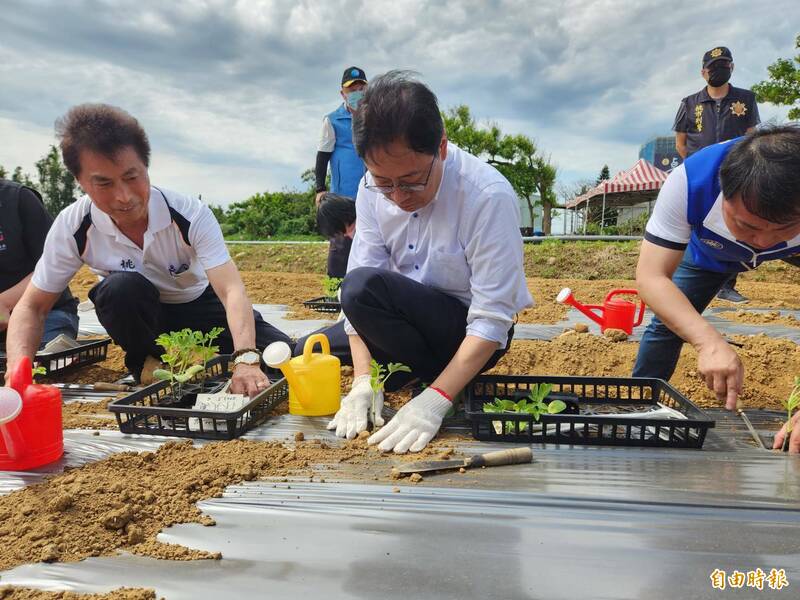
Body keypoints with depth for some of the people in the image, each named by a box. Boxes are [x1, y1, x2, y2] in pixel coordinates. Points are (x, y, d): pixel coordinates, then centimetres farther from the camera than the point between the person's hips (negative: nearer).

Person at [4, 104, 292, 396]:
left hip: (199, 306, 0)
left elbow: (232, 291, -39)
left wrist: (246, 359, -56)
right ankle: (147, 362, -6)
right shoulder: (72, 227, -22)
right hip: (141, 317, 1)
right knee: (121, 287, -36)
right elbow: (32, 307, -13)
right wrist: (18, 367, -34)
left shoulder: (192, 215, -29)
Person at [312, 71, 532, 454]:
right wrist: (363, 380, -23)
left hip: (471, 333, -5)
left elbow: (491, 320, -26)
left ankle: (431, 383, -9)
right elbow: (355, 285, -13)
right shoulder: (373, 190, -10)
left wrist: (435, 400, -35)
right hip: (410, 320, 6)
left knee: (366, 287, -30)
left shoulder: (488, 195, -27)